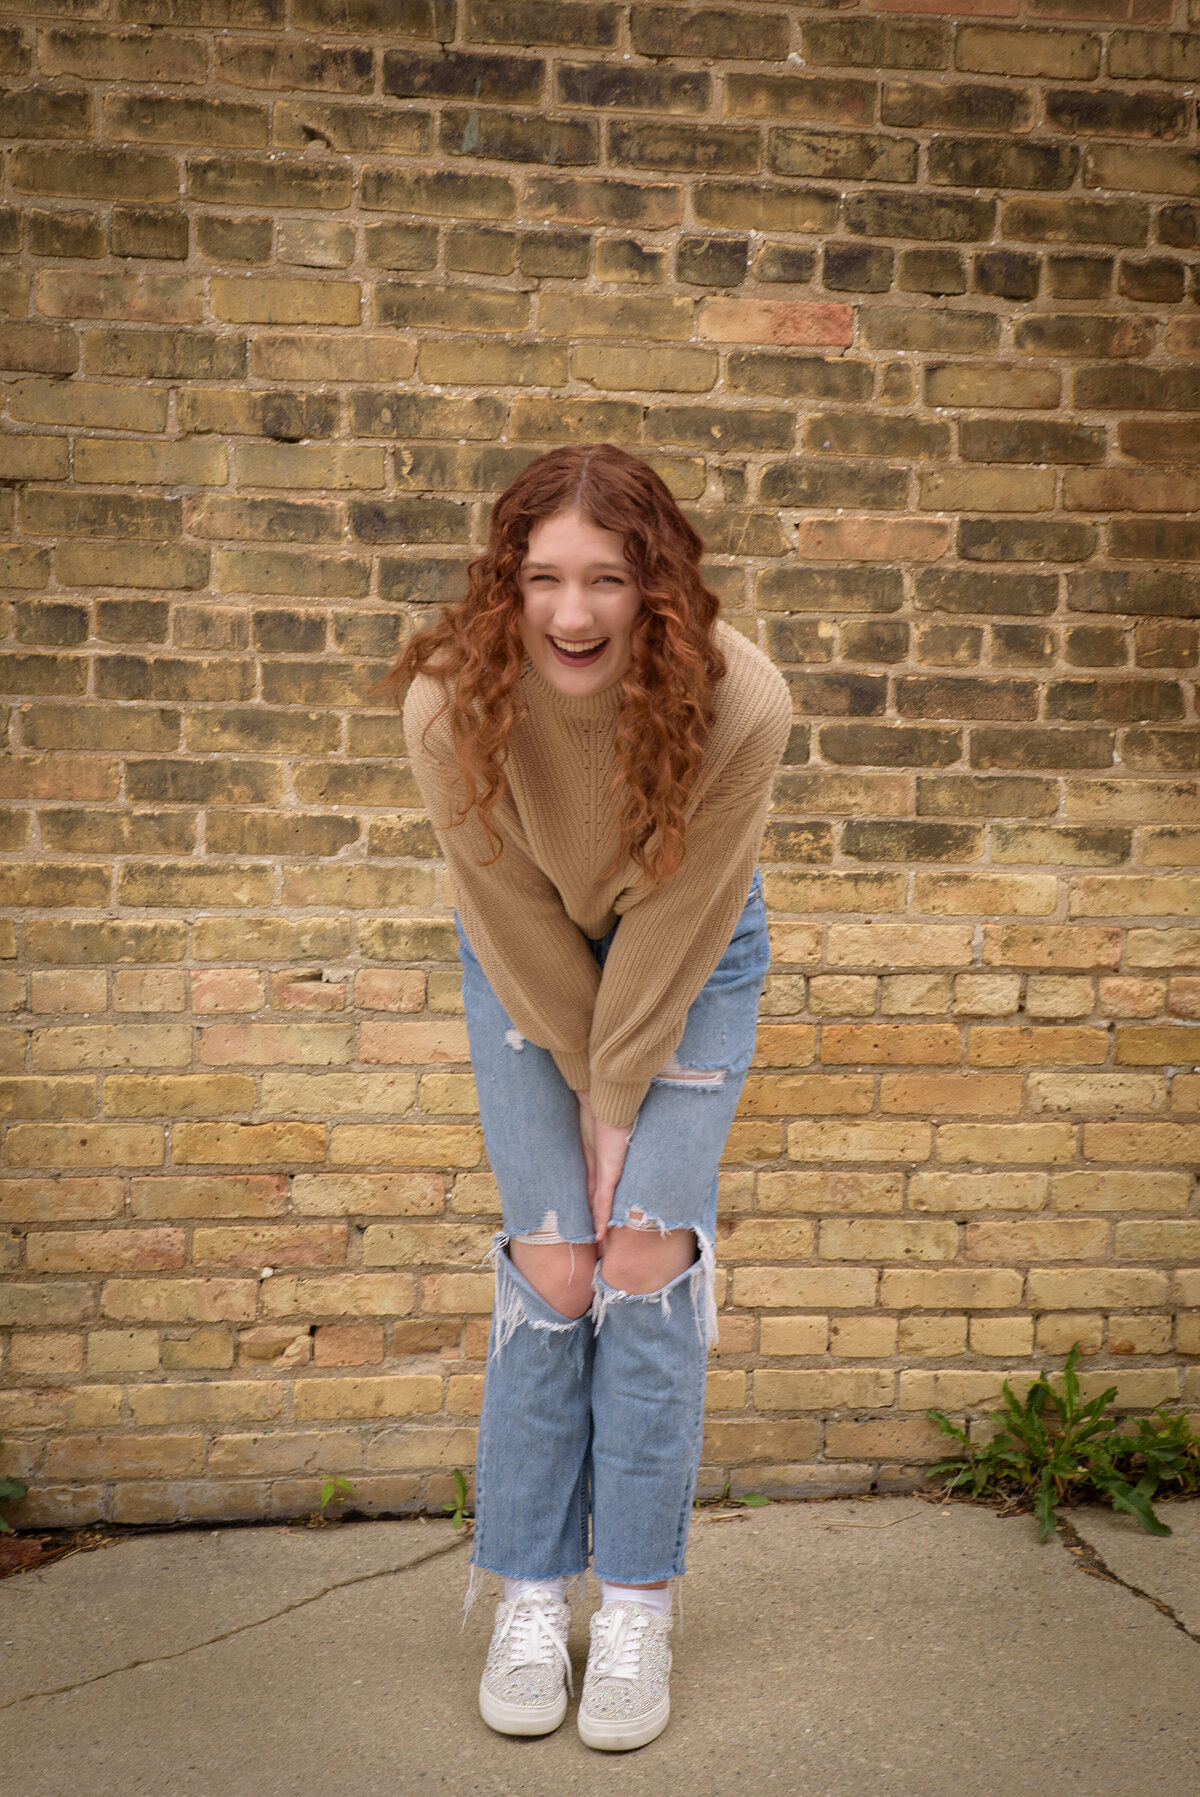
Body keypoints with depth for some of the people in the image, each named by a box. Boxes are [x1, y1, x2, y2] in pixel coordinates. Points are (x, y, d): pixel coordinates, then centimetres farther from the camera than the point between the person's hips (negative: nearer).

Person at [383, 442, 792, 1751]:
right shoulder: (452, 703, -29)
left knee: (649, 1254, -7)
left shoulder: (738, 704, -32)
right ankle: (530, 1597, 12)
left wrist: (622, 1103, -15)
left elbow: (675, 927, -22)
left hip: (691, 963, 0)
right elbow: (516, 927, -17)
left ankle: (638, 1606, 9)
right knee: (551, 1264, -4)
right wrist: (588, 1089, -10)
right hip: (527, 969, 1)